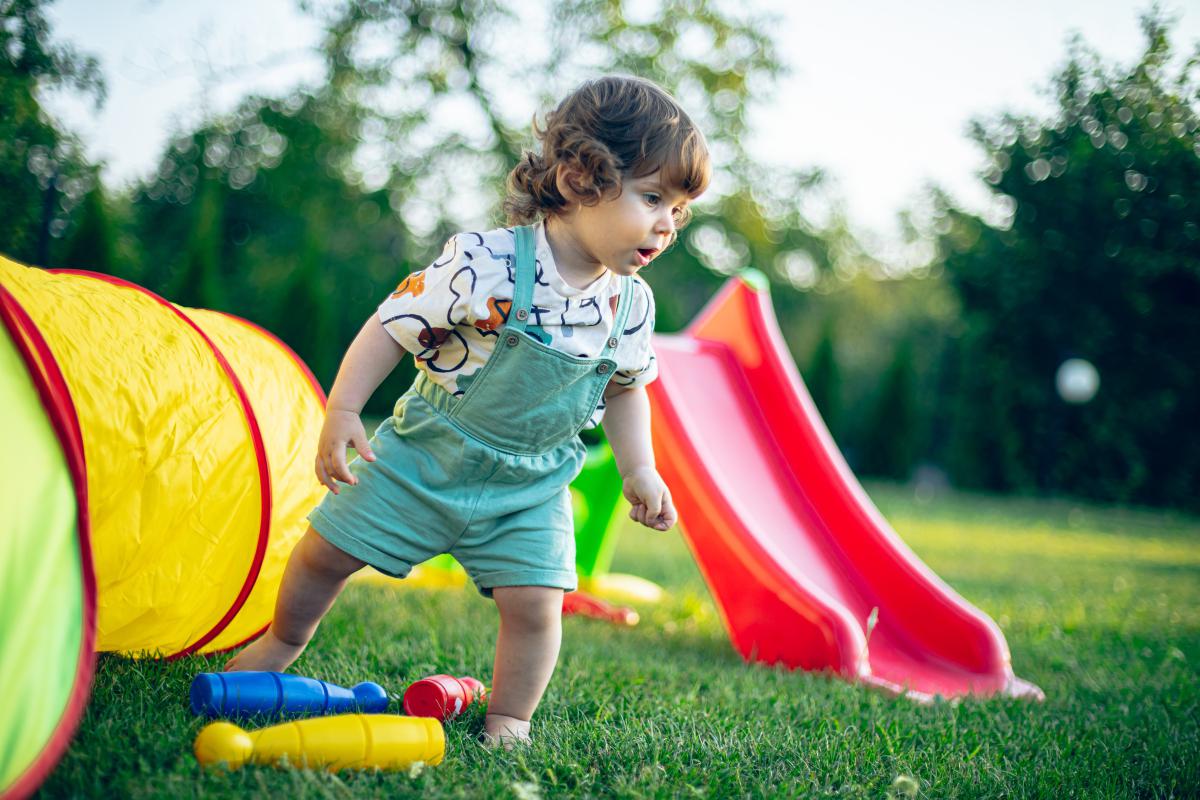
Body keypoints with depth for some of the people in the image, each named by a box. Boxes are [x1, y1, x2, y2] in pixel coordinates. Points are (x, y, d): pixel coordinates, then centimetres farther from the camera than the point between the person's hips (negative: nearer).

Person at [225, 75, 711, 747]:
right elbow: (392, 326, -17)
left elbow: (625, 389, 11)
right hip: (428, 457, -2)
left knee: (535, 603, -11)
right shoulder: (485, 265, -24)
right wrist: (342, 411, -21)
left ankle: (509, 722, 12)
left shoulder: (631, 304, -7)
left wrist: (639, 470, 6)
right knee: (327, 552, 7)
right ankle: (283, 642, 36)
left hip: (532, 486, 3)